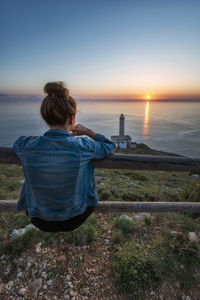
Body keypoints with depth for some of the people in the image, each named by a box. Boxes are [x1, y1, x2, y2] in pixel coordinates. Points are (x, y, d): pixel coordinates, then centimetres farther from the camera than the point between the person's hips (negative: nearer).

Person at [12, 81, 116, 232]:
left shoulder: (28, 146, -20)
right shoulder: (82, 146, -27)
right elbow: (110, 145, -6)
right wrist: (88, 132, 2)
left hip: (39, 221, 2)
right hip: (73, 221, -1)